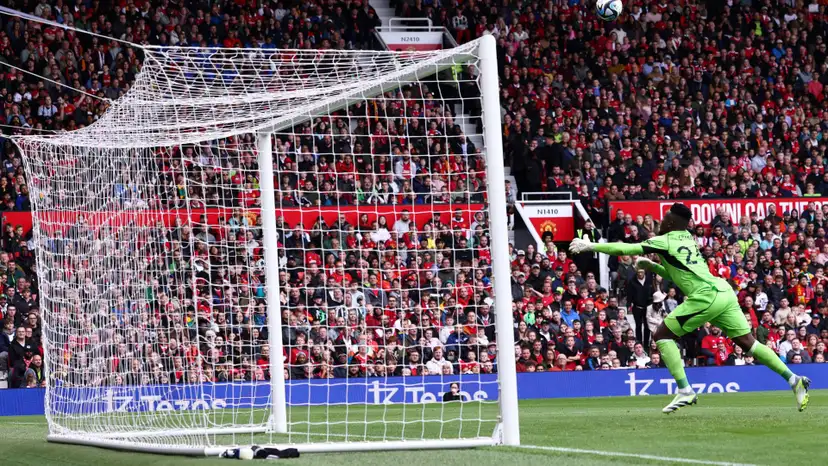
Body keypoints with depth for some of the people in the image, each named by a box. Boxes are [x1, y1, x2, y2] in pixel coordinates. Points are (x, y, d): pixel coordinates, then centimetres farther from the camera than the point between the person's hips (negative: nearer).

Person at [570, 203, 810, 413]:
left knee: (662, 335, 0)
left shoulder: (665, 241, 1)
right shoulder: (687, 240, 24)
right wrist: (651, 266, 27)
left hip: (705, 297, -8)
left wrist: (590, 246, 6)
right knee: (748, 342, 9)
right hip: (724, 292, 8)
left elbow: (626, 249, -1)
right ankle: (794, 379, 1)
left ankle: (685, 390, -8)